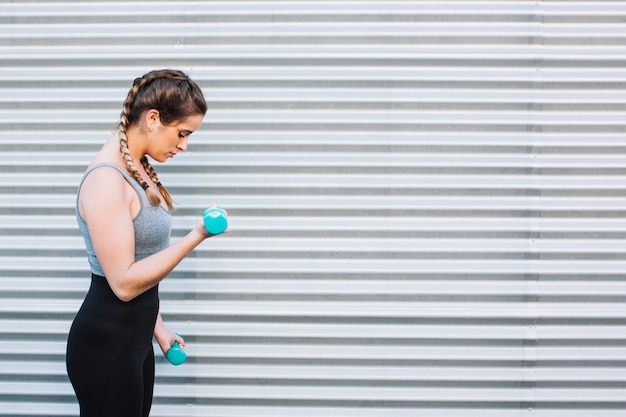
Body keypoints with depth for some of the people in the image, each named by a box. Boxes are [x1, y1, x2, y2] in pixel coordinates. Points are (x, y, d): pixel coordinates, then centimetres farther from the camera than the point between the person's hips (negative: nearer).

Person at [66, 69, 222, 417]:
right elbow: (124, 282, -23)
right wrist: (196, 238, -27)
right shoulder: (106, 180, -21)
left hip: (135, 336, 9)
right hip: (106, 344, -9)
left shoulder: (138, 169, 7)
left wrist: (156, 326, 17)